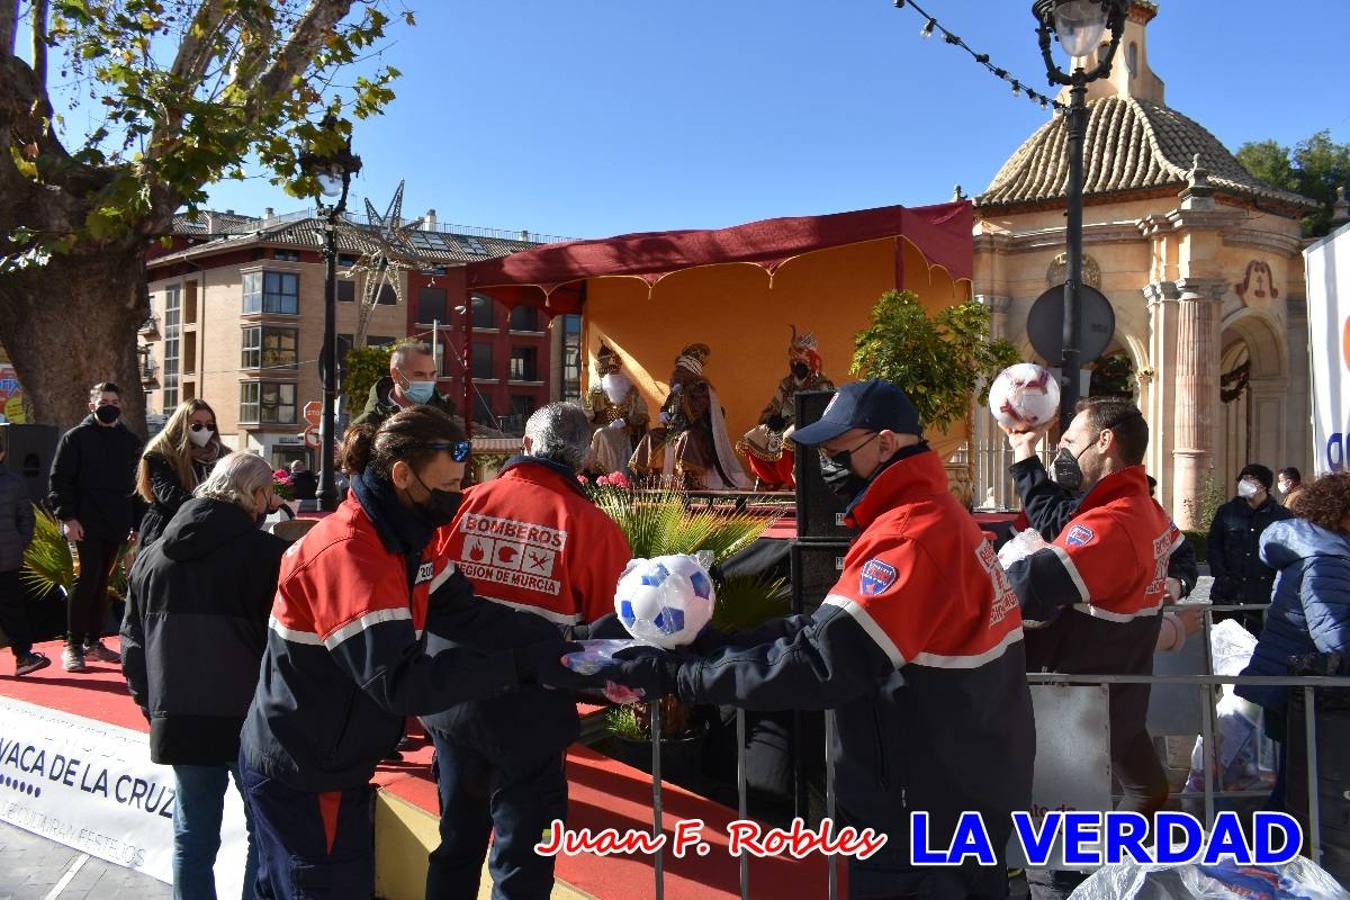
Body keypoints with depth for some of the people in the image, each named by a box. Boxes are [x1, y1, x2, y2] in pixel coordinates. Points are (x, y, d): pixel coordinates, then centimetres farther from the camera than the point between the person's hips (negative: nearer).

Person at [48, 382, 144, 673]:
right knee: (87, 580, -8)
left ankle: (93, 641, 18)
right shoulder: (76, 438, 0)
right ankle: (73, 645, 0)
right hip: (85, 524, -4)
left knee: (101, 583, 10)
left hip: (116, 526, 4)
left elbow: (136, 485, 16)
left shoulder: (131, 442, 13)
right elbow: (59, 480, -4)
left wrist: (137, 523, 11)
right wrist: (67, 517, -13)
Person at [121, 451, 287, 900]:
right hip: (253, 723, -5)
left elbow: (133, 643, 11)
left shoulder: (152, 556, 4)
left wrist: (152, 704, 20)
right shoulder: (267, 554, -14)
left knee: (193, 837, 15)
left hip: (179, 723, 5)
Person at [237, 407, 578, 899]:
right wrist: (521, 663, -36)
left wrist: (556, 643, -15)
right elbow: (400, 682, -36)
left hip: (325, 763, 9)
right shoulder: (348, 554, -29)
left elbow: (464, 614, -2)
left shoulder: (401, 536, 1)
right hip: (302, 778, -9)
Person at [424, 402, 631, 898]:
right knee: (521, 860, 11)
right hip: (527, 708, -4)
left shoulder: (463, 504, -1)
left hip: (449, 698, 4)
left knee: (457, 842, 22)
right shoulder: (589, 524, -10)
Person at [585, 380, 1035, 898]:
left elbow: (820, 661, -32)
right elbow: (829, 626, 6)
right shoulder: (935, 515, 9)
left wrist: (674, 674, -28)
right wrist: (720, 644, -5)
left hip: (929, 813, -9)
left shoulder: (910, 535, -24)